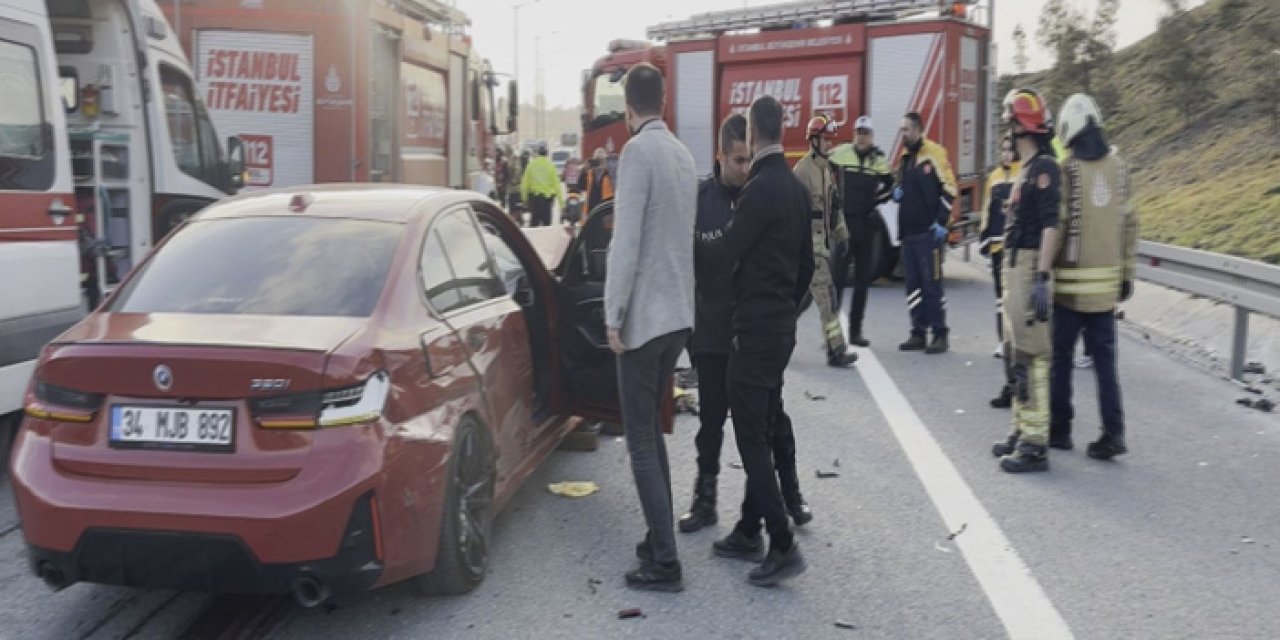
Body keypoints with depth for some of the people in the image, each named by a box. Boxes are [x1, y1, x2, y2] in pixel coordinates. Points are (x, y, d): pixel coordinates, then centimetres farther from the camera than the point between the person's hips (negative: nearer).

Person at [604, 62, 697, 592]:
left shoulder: (638, 151, -13)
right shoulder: (683, 153, 11)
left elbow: (626, 240, -18)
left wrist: (613, 315, -13)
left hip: (645, 314, -8)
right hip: (679, 312, 8)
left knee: (640, 440, -2)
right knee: (651, 431, 17)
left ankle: (664, 562, 0)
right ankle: (659, 541, 24)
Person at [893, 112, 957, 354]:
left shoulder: (934, 154, -8)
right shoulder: (905, 156, 16)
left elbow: (949, 188, -10)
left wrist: (942, 222, -14)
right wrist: (897, 191, 6)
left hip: (928, 232, -8)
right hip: (908, 231, 8)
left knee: (932, 283, -6)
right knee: (913, 285, 9)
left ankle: (940, 335, 0)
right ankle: (918, 333, 15)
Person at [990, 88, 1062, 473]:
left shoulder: (1044, 167, -13)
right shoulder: (1027, 168, 16)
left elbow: (1050, 225, -21)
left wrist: (1042, 278, -26)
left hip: (1030, 267, -10)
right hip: (1015, 265, 10)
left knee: (1031, 355, -9)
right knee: (1018, 353, 15)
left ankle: (1035, 445, -6)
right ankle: (1022, 430, 25)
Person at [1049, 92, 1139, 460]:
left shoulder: (1067, 170, -12)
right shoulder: (1119, 167, 4)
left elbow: (1055, 226, -13)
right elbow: (1129, 224, 8)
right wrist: (1127, 273, 15)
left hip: (1071, 281, -4)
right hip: (1106, 281, 4)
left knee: (1061, 357, 9)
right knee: (1105, 359, 9)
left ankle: (1060, 428, 17)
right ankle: (1113, 434, 6)